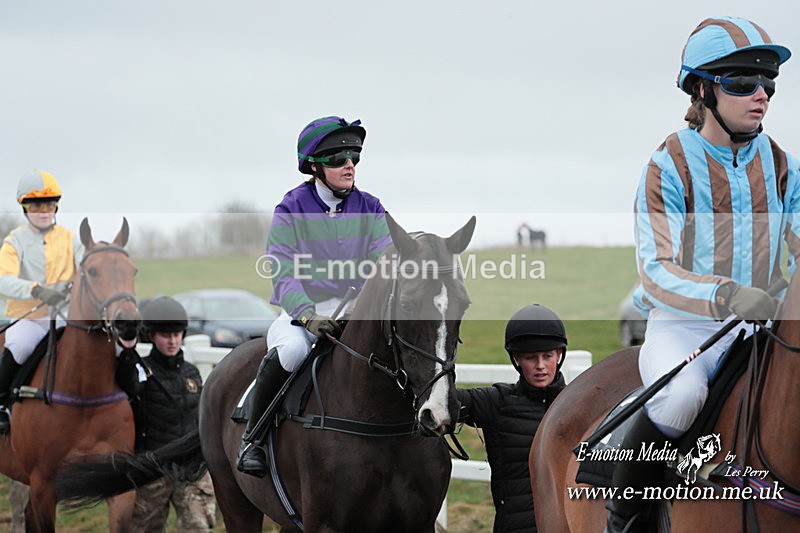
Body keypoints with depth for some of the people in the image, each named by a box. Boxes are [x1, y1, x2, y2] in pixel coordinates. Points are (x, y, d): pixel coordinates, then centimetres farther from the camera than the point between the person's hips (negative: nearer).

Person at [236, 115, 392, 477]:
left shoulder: (370, 210, 5)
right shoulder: (291, 211, -4)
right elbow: (284, 277, -14)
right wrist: (309, 315, -32)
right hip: (301, 312, -4)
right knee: (292, 350, -37)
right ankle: (252, 436, -15)